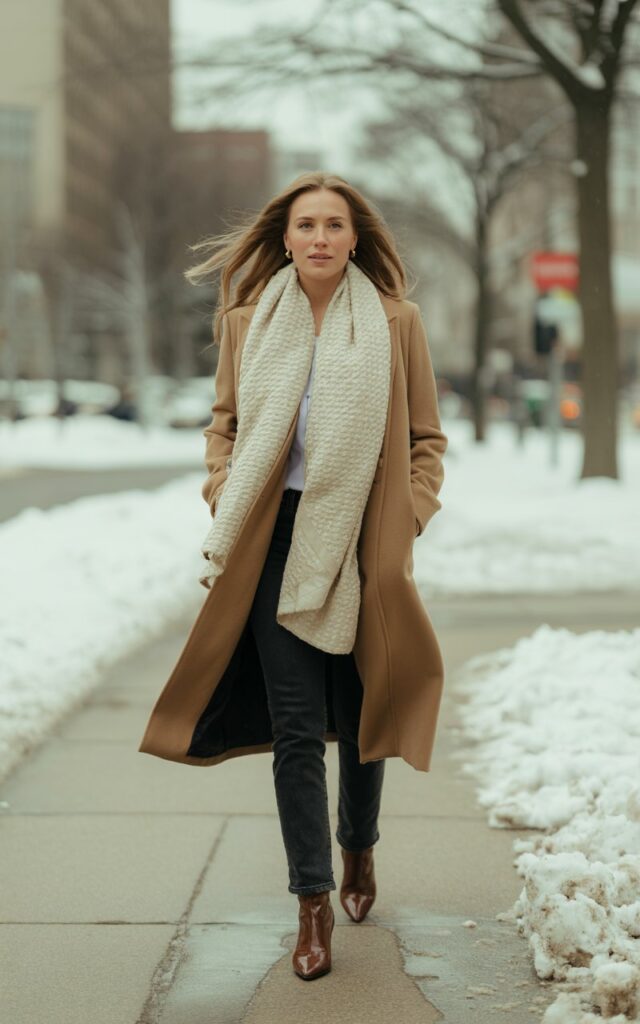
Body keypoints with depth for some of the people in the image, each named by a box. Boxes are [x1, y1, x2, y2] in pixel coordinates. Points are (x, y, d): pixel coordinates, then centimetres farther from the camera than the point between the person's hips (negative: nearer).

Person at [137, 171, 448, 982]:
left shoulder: (394, 323, -1)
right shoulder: (248, 322, 3)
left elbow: (426, 439, 5)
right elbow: (224, 422, 13)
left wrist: (408, 521, -5)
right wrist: (224, 505, 0)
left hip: (363, 547, 0)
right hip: (277, 543, 0)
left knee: (359, 716, 13)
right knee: (295, 728, -3)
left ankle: (358, 849, 38)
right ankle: (312, 901, 4)